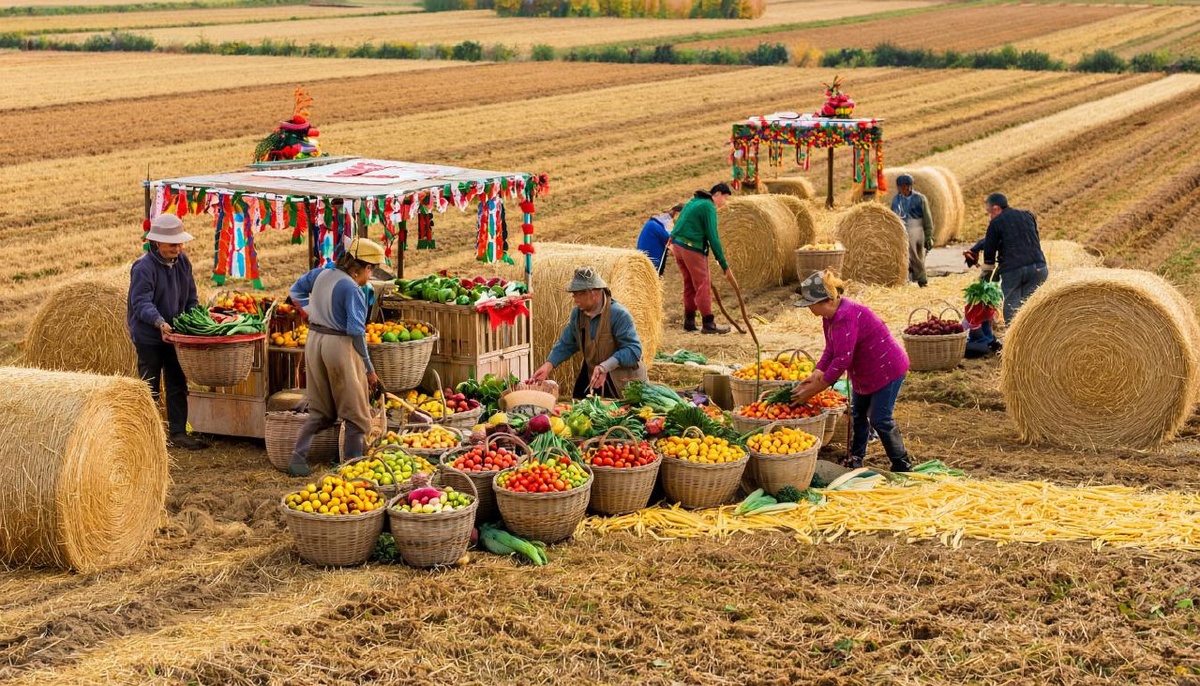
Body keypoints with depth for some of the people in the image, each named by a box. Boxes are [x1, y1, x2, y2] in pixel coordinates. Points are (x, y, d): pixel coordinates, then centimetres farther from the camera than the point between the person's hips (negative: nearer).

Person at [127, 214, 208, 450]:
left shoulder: (183, 262, 5)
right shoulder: (143, 267, -18)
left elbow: (191, 298, 13)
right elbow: (141, 303, -24)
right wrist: (159, 322, -39)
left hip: (175, 335, 7)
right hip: (149, 338, -7)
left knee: (178, 386, 10)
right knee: (150, 389, 2)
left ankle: (178, 433, 17)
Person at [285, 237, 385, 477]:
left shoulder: (321, 273, 5)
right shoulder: (353, 290, -17)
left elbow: (295, 291, 20)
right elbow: (356, 331, -20)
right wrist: (369, 369, -12)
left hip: (314, 340, 7)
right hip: (340, 346, -7)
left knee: (320, 411, 17)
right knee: (355, 413, 7)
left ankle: (298, 458, 8)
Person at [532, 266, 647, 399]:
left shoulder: (619, 314, -20)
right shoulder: (577, 313, 1)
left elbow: (633, 349, -25)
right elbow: (566, 345, 9)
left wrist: (606, 366, -35)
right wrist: (548, 365, -7)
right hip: (590, 379, 6)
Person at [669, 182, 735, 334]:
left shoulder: (693, 202, 17)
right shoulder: (708, 207, -11)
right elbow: (713, 238, -16)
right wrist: (724, 265, -14)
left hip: (677, 246, 9)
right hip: (692, 249, -9)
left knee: (689, 284, 15)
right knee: (702, 285, -4)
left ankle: (689, 321, 18)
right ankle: (708, 324, -3)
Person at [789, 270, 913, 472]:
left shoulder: (846, 317, -33)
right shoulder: (830, 317, 0)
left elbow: (842, 360, -34)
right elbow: (830, 352, 3)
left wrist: (815, 389, -29)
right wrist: (814, 377, -11)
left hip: (887, 369, -10)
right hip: (865, 372, 10)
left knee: (880, 420, -6)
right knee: (857, 414, 18)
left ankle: (902, 466, 7)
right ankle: (855, 459, 33)